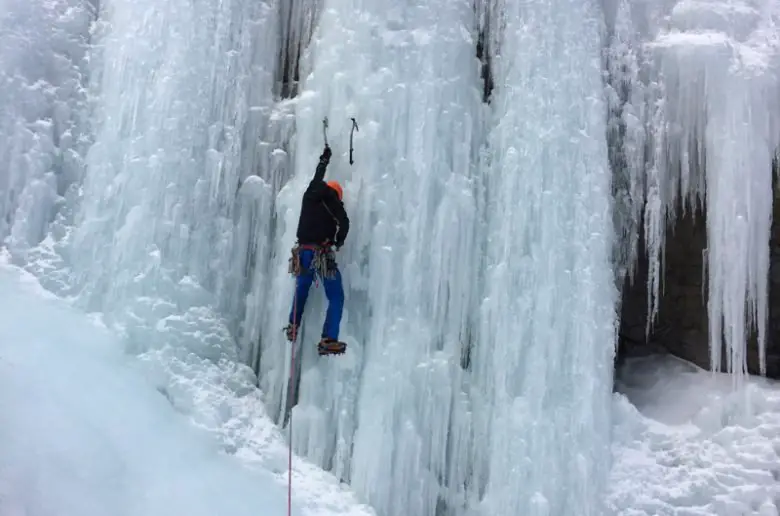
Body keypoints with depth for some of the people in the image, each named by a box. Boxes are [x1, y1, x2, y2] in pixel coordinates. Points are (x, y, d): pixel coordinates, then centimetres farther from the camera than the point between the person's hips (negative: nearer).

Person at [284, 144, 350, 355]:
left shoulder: (309, 195, 13)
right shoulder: (331, 198, -1)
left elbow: (317, 177, 33)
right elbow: (344, 222, -11)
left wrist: (324, 159, 49)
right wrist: (339, 241, 8)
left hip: (302, 252, 6)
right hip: (322, 254, -6)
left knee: (302, 289, 28)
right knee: (336, 297, -1)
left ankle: (292, 328, 37)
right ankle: (328, 340, -12)